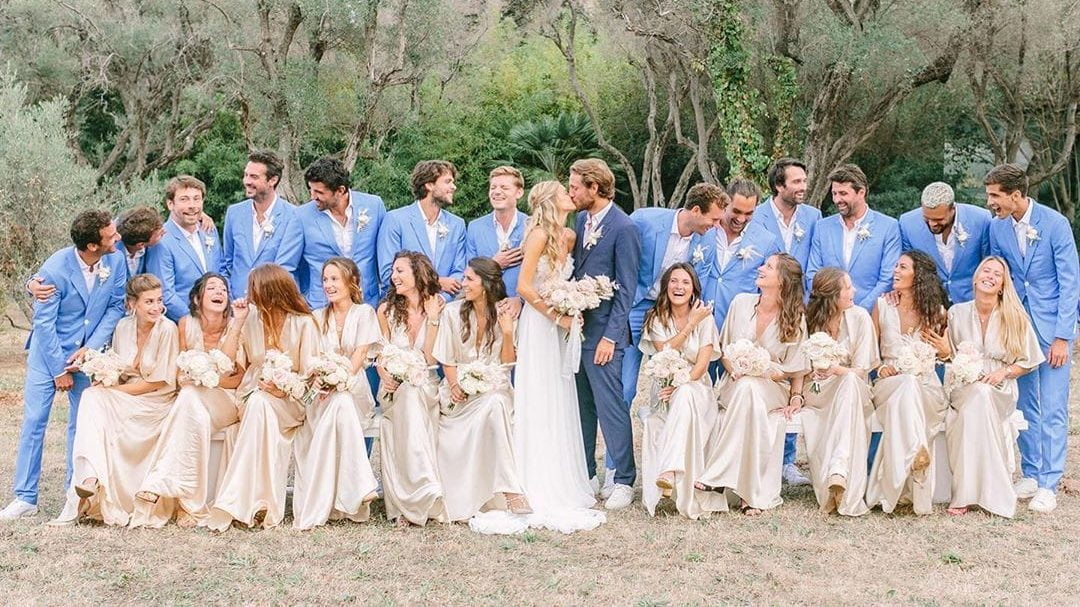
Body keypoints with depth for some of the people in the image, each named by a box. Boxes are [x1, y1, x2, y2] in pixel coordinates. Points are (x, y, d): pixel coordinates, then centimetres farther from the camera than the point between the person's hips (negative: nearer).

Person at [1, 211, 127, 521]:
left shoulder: (115, 262, -12)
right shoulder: (54, 269, -22)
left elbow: (116, 307, -4)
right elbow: (44, 323, -15)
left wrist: (90, 348, -13)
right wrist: (59, 370, -12)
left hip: (87, 352, 3)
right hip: (49, 350, -3)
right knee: (34, 420, -4)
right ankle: (25, 498, 1)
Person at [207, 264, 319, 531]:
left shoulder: (303, 323, -3)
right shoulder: (253, 318, 9)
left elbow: (309, 373, -5)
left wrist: (284, 388, -20)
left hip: (288, 401, -3)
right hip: (254, 395, 3)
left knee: (260, 406, -36)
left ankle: (234, 501, -39)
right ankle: (260, 504, -36)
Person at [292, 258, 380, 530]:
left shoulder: (364, 313, 7)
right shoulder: (317, 318, 17)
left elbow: (359, 356, -4)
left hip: (354, 388, -2)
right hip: (322, 393, 2)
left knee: (340, 403, -37)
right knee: (339, 405, -35)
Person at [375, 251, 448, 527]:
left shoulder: (437, 308, 2)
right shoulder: (387, 310, 9)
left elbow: (431, 358, -6)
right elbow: (381, 355, 9)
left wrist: (433, 319, -14)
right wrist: (385, 376, -13)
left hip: (424, 387, -1)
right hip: (395, 388, 1)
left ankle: (415, 502, -36)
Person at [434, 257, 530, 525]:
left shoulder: (505, 313, 2)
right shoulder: (453, 312, 4)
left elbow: (507, 362, 0)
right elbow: (447, 360, 6)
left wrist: (507, 332, -15)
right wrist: (455, 385, -11)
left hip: (494, 386, -2)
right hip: (461, 391, 2)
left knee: (496, 403, -35)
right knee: (493, 404, -31)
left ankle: (509, 490, -39)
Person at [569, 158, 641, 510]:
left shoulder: (623, 228, -12)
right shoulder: (583, 220, 11)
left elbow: (625, 289, -13)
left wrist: (610, 337, -15)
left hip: (603, 331, -8)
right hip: (577, 324, 8)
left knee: (610, 405, -5)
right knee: (581, 404, 13)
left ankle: (623, 481, 2)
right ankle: (584, 474, 22)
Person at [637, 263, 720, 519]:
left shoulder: (705, 318, 2)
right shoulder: (657, 318, 7)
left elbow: (702, 365, -7)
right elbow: (664, 353, -8)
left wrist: (680, 384, -24)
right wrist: (691, 325, -11)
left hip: (697, 389, -2)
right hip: (666, 391, 2)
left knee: (684, 395, -38)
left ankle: (669, 472, -52)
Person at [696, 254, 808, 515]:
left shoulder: (795, 318, -1)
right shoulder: (741, 303, 4)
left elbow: (795, 369, 4)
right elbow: (724, 348, 11)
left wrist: (796, 397, -12)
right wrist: (734, 370, -7)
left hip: (773, 388, -2)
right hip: (736, 384, 2)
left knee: (750, 388, -37)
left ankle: (716, 476, -37)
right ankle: (753, 494, -36)